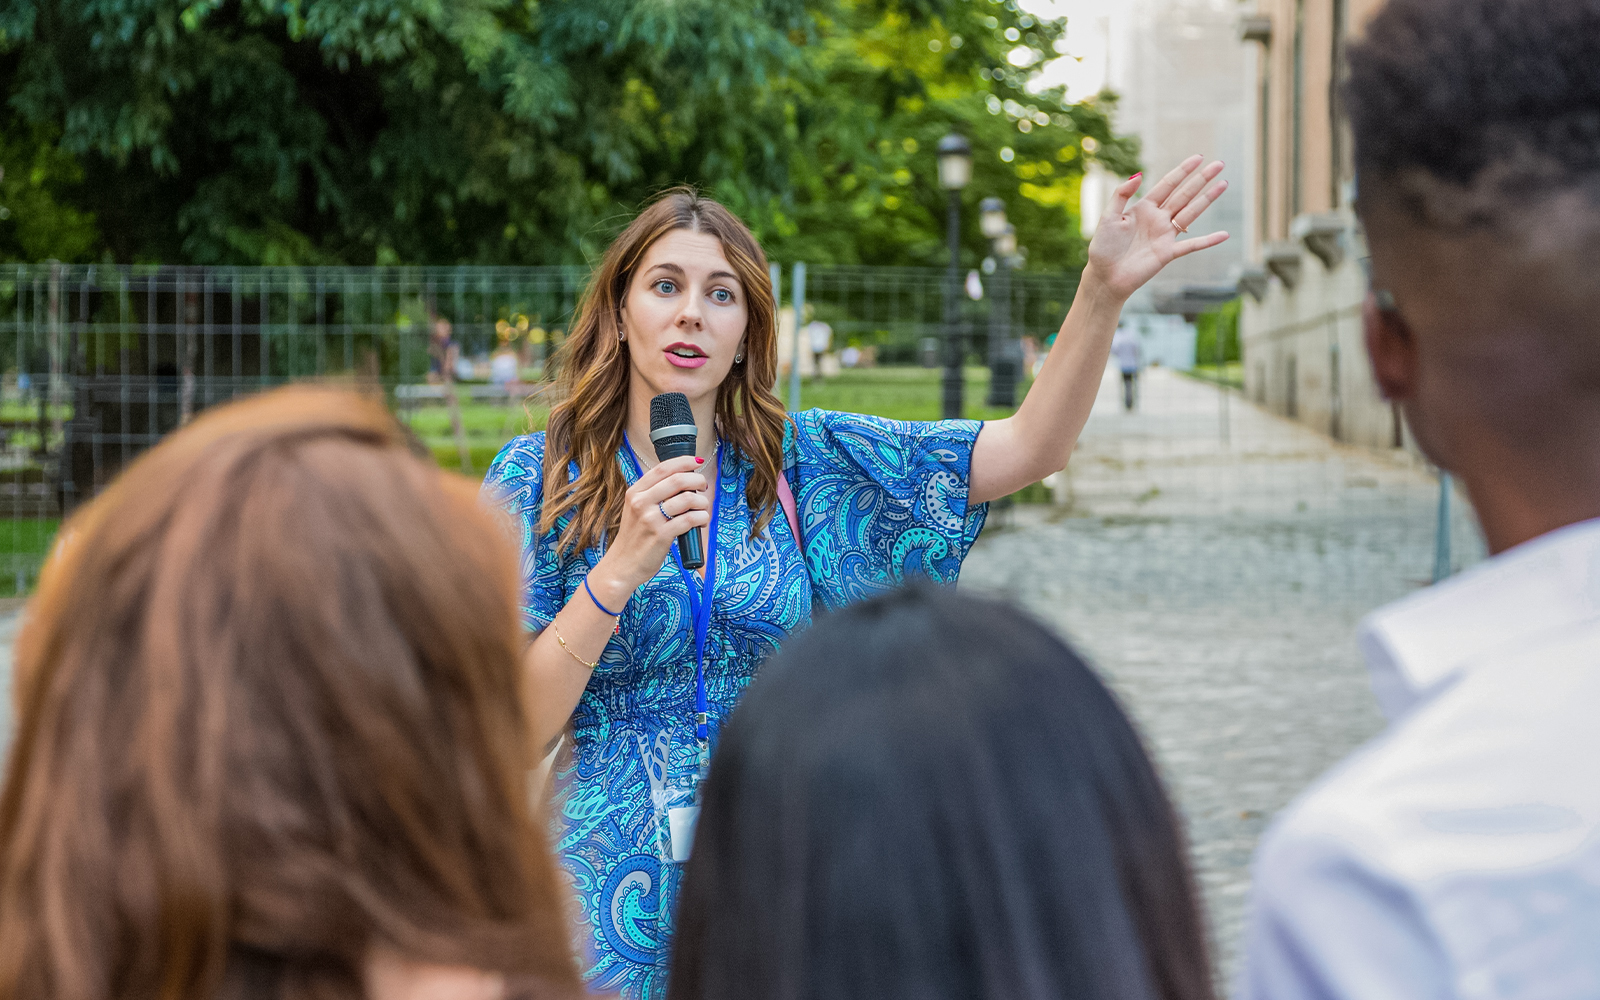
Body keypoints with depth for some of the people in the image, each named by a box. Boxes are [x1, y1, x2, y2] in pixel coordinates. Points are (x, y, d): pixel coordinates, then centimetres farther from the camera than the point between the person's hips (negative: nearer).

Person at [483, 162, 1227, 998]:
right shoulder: (538, 475, -4)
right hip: (613, 894, -2)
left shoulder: (799, 461, 2)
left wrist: (1104, 290, -20)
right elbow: (513, 731, -11)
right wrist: (622, 570, -22)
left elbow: (1029, 448, -6)